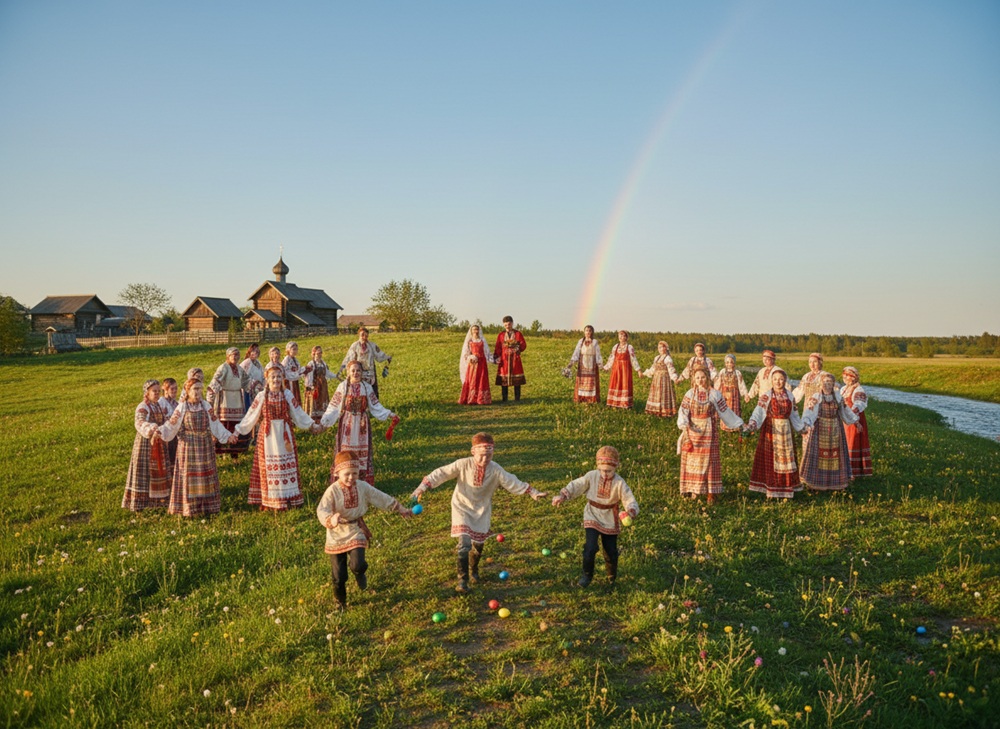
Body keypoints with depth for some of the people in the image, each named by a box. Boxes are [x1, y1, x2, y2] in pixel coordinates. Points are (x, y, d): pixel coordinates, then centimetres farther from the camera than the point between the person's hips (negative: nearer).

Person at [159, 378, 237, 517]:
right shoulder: (181, 407, -4)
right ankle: (189, 508, 11)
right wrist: (160, 432, -21)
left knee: (206, 476, 8)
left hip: (205, 446, 3)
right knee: (188, 475, 2)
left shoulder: (206, 406, 3)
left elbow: (215, 424, 4)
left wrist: (228, 435, -3)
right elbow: (172, 426, -5)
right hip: (188, 447, -3)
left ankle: (207, 504, 19)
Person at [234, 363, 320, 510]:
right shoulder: (262, 396, -2)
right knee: (267, 467, 3)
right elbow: (250, 416, 2)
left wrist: (312, 425, 6)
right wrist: (238, 430, -2)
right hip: (268, 436, -1)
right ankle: (268, 501, 11)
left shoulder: (287, 395, 2)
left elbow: (298, 413, 7)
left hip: (285, 435, 1)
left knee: (287, 466, 5)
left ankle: (287, 498, 13)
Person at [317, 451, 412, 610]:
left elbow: (382, 498, 8)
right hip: (337, 535, -1)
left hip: (356, 531, 1)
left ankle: (359, 572, 17)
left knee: (357, 565, -22)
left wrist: (400, 509, 12)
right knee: (339, 576, 5)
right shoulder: (332, 491, -15)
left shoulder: (363, 487, -3)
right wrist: (331, 519, -49)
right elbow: (322, 511, -27)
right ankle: (340, 602, 33)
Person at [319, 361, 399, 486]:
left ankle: (364, 481, 17)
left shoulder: (367, 387, -1)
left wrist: (389, 414, -5)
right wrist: (323, 422, -12)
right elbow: (333, 407, -6)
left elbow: (375, 406, 4)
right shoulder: (343, 387, -6)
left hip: (362, 424, 2)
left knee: (362, 451, 7)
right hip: (346, 424, -1)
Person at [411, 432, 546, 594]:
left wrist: (532, 492, -17)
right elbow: (441, 473, -18)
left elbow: (512, 482, -11)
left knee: (478, 545, 15)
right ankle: (462, 580, -6)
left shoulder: (495, 470, -12)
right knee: (465, 543, -19)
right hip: (462, 509, -3)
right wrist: (423, 486, -26)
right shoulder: (463, 465, -19)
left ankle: (473, 571, 46)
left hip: (482, 511, 3)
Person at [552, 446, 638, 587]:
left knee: (611, 551, 10)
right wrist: (562, 496, -21)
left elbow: (630, 501, -19)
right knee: (590, 548, -15)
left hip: (610, 521, 1)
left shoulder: (620, 483, -16)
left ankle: (612, 576, 41)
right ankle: (587, 575, 10)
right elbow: (575, 486, -7)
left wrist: (631, 511, -41)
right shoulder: (591, 476, -13)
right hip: (592, 517, 0)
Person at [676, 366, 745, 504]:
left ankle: (711, 493, 4)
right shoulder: (690, 394, -1)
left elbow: (726, 411, 3)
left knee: (709, 460, 0)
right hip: (692, 431, 1)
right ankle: (694, 489, 17)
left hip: (709, 432, -1)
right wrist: (684, 424, -26)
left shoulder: (714, 394, -2)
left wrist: (739, 424, 2)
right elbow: (683, 411, -8)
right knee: (692, 460, 5)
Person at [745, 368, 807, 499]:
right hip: (770, 431, -4)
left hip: (785, 431, 4)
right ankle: (771, 490, 8)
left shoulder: (789, 396, 5)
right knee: (770, 458, 0)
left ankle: (786, 489, 17)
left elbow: (793, 415, 14)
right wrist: (751, 424, -31)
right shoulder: (766, 395, -6)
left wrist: (802, 427, 14)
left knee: (786, 458, 8)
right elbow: (758, 412, -17)